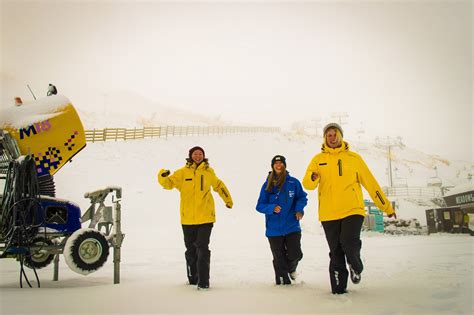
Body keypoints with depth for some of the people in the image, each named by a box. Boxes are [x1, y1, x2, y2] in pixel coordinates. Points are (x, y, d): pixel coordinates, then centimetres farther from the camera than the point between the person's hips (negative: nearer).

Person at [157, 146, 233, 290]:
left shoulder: (208, 171, 6)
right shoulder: (182, 172, 1)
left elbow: (219, 185, 21)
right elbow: (168, 183, -2)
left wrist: (228, 200, 27)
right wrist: (163, 177, -24)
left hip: (205, 218, -1)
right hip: (188, 219, 1)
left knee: (202, 249, -9)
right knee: (191, 250, 14)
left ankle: (203, 281, -3)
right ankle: (193, 278, 31)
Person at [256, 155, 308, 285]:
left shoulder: (293, 182, -1)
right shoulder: (267, 185, 0)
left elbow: (302, 197, 10)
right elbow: (260, 206, 1)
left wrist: (299, 209, -8)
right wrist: (272, 208, -17)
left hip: (292, 227, 0)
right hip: (274, 229, 1)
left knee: (295, 254, -5)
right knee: (279, 259, 6)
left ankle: (291, 269, 30)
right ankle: (283, 281, 26)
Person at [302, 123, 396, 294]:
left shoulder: (353, 158, 9)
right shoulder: (318, 159, 9)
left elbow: (370, 183, 11)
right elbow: (307, 184, -1)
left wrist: (386, 206, 11)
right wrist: (313, 178, -26)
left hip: (352, 210, -1)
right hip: (328, 214, 1)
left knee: (350, 243, -16)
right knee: (336, 252, 4)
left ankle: (356, 268, 18)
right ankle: (338, 288, 19)